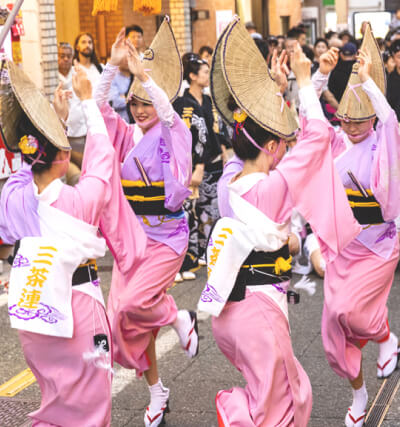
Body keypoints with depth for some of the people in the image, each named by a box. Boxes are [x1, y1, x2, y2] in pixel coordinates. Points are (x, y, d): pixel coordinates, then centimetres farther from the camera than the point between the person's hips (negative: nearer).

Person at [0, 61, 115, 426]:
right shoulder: (78, 200, -19)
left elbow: (38, 164, 15)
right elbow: (101, 157, -5)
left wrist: (59, 118, 22)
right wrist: (87, 99, 4)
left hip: (30, 312, 6)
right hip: (76, 310, -6)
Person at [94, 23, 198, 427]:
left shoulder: (173, 136, -6)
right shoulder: (127, 136, 5)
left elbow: (167, 113, -28)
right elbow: (98, 105, -7)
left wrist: (143, 74, -31)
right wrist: (113, 66, -17)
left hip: (166, 237, -5)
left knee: (132, 304, -23)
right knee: (126, 318, 5)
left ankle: (181, 318, 10)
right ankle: (156, 394, 23)